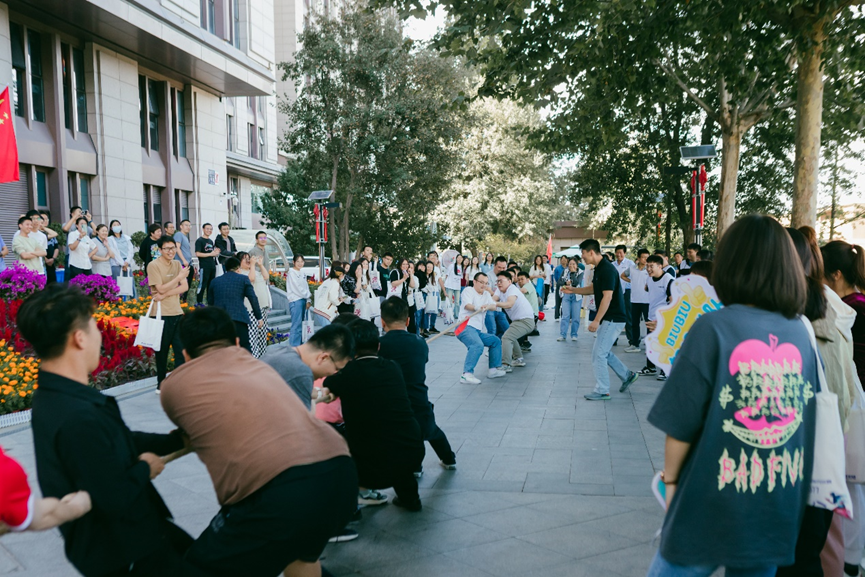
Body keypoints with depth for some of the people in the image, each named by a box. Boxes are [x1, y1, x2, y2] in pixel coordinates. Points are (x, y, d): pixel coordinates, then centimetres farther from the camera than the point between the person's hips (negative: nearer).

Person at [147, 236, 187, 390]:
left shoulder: (177, 264, 10)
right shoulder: (154, 266, -7)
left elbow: (184, 287, 0)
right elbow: (161, 289, -13)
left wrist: (165, 295, -14)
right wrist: (179, 277, -11)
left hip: (177, 312, 5)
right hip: (162, 314, -5)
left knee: (181, 349, 3)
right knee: (162, 351, 5)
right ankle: (161, 384, 18)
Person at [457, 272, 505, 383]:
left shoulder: (486, 294, 23)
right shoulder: (468, 291, 2)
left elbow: (494, 306, 6)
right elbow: (468, 305, -16)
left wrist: (488, 306, -18)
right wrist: (478, 308, -37)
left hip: (478, 330, 9)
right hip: (465, 327, -9)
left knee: (496, 341, 16)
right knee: (478, 345, -32)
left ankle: (494, 370, 19)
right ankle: (467, 374, -38)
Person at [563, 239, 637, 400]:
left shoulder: (607, 269, -21)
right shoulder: (599, 268, 10)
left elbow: (607, 297, -25)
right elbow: (593, 288, 23)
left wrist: (596, 321, -25)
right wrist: (573, 290, 12)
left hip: (613, 319, -10)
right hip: (608, 319, 10)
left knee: (599, 353, -5)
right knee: (604, 352, 18)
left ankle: (602, 391, 4)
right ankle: (627, 375, 30)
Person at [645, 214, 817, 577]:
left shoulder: (714, 329, -17)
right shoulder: (800, 334, -2)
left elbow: (680, 424, -15)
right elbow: (806, 422, 6)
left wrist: (670, 479, 1)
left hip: (712, 510, -4)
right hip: (780, 512, 5)